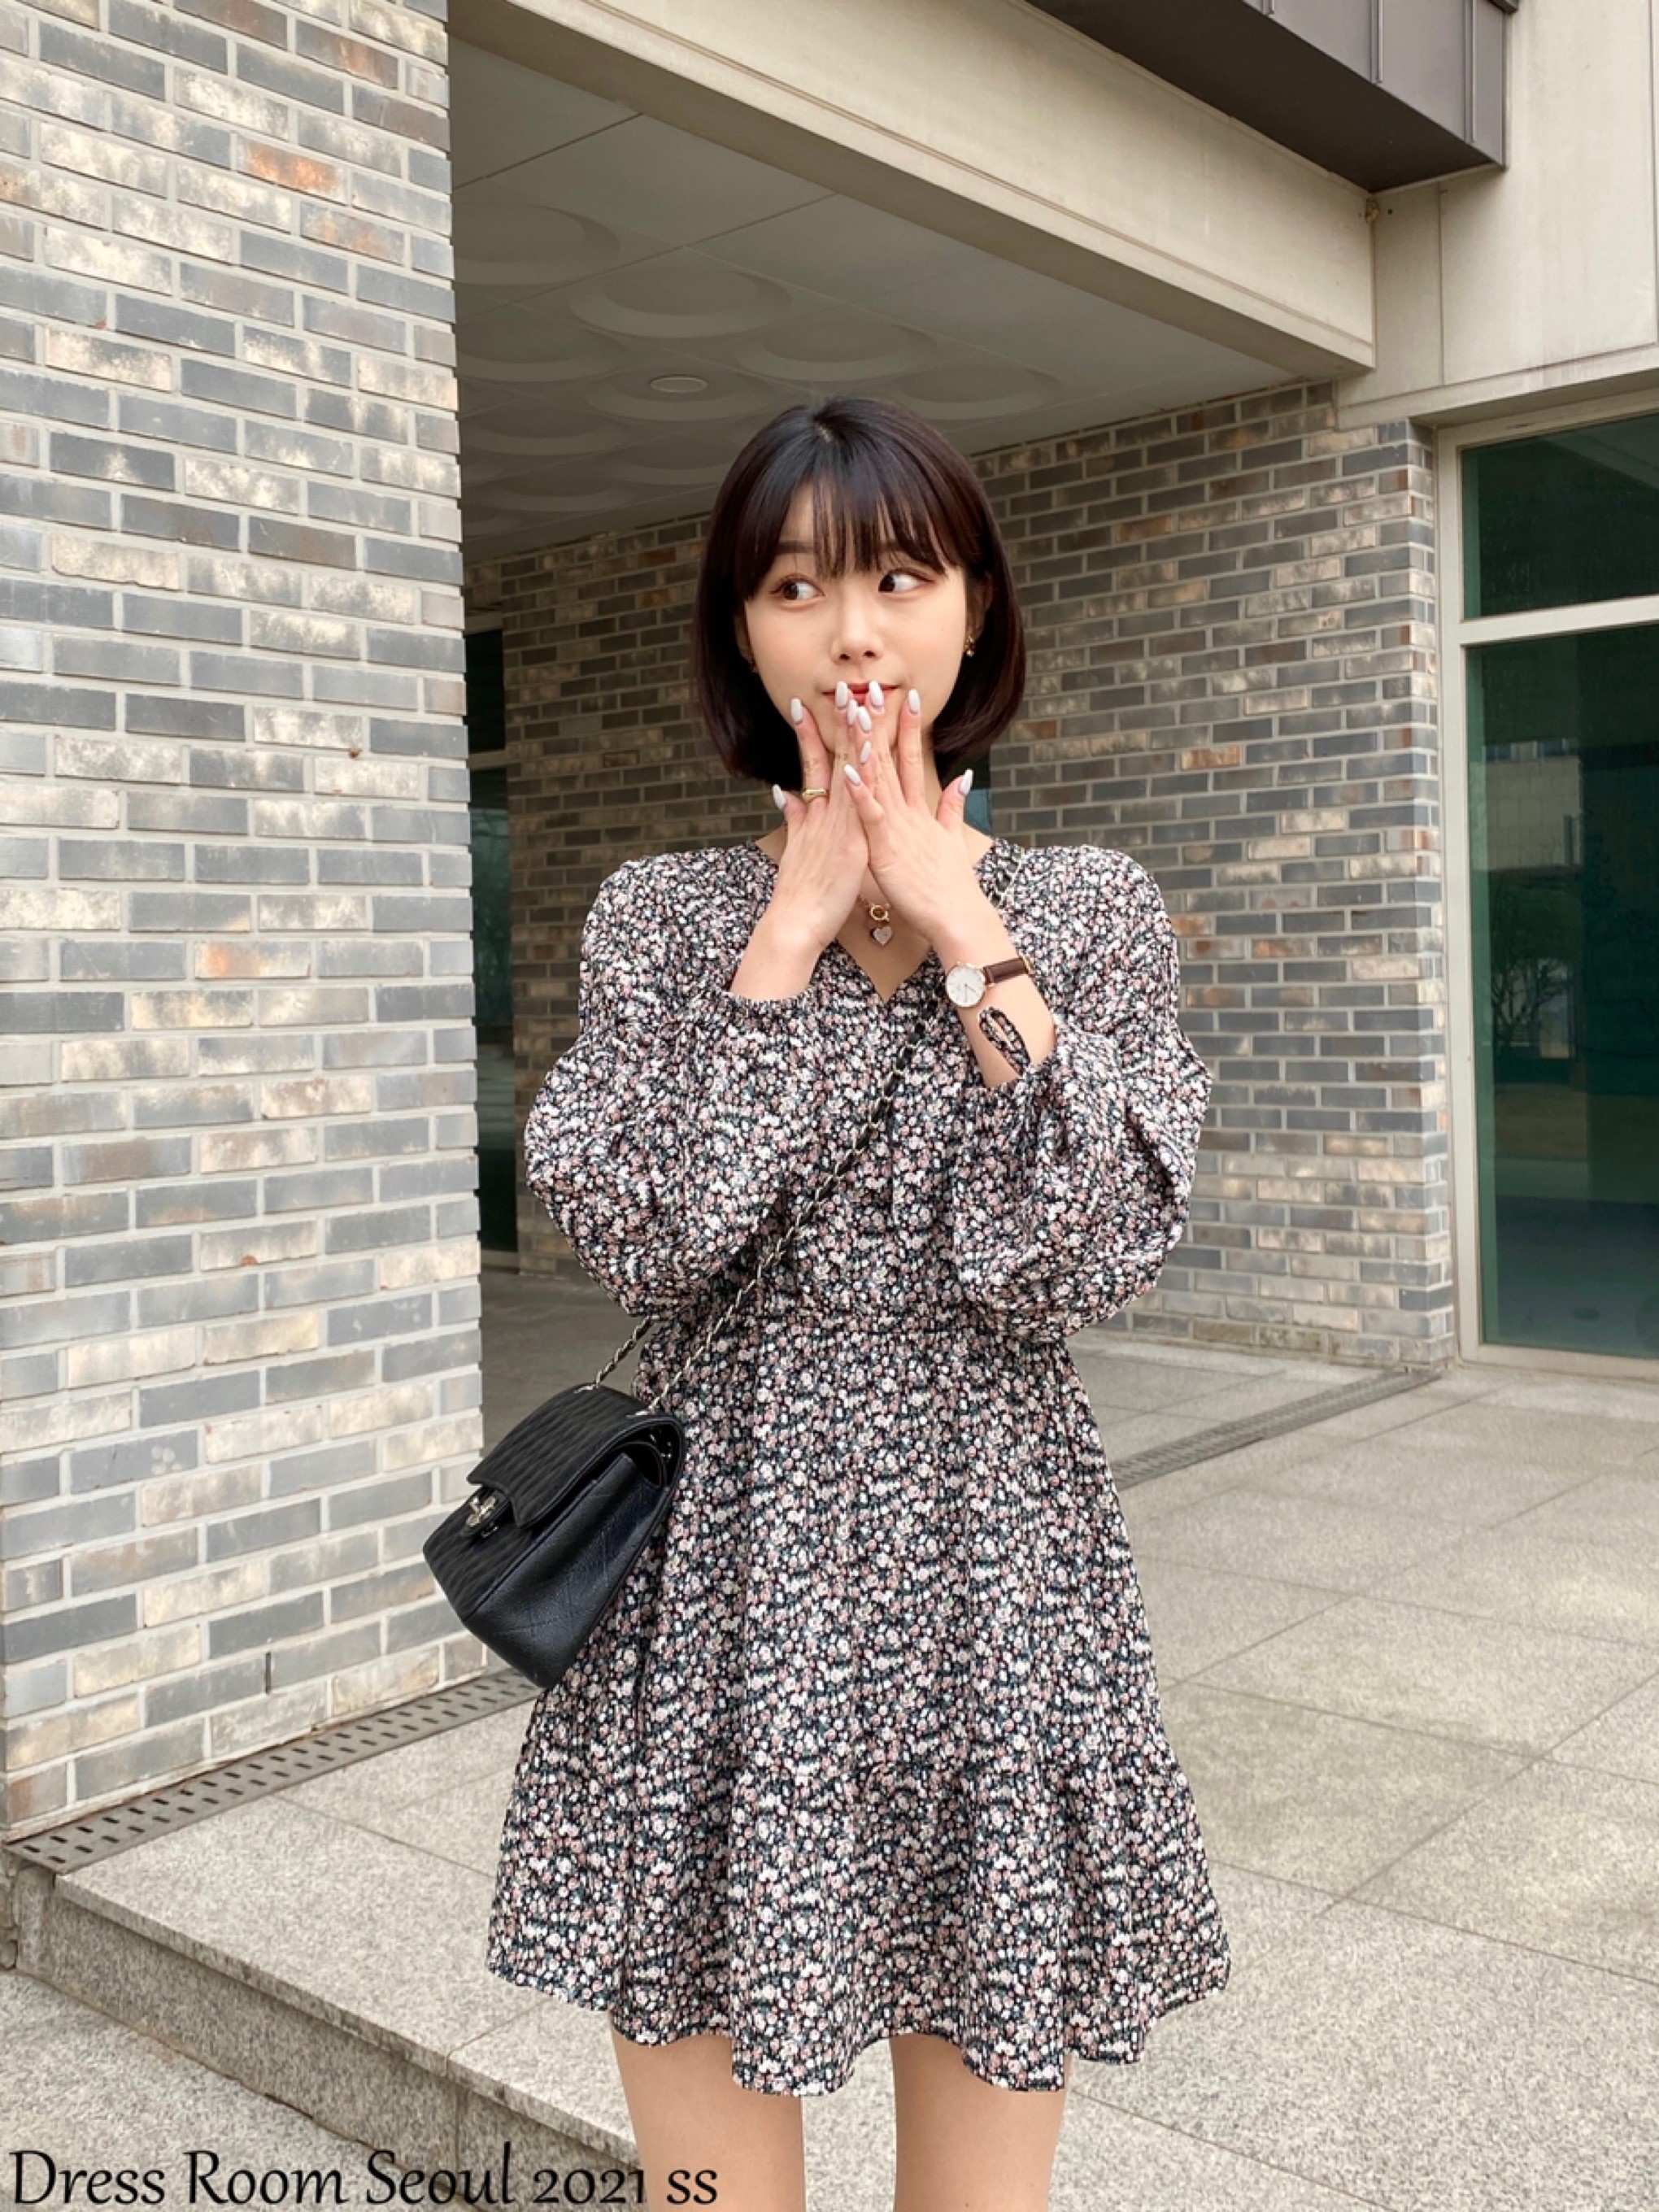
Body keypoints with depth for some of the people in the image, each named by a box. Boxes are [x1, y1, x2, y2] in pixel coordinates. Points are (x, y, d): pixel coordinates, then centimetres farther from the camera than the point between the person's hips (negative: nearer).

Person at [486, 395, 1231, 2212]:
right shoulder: (660, 912, 3)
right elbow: (637, 1234, -13)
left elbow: (1082, 1261, -12)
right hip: (715, 1581, 0)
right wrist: (795, 924, -10)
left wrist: (962, 924, -12)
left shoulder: (1092, 911, 2)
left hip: (994, 1575, 0)